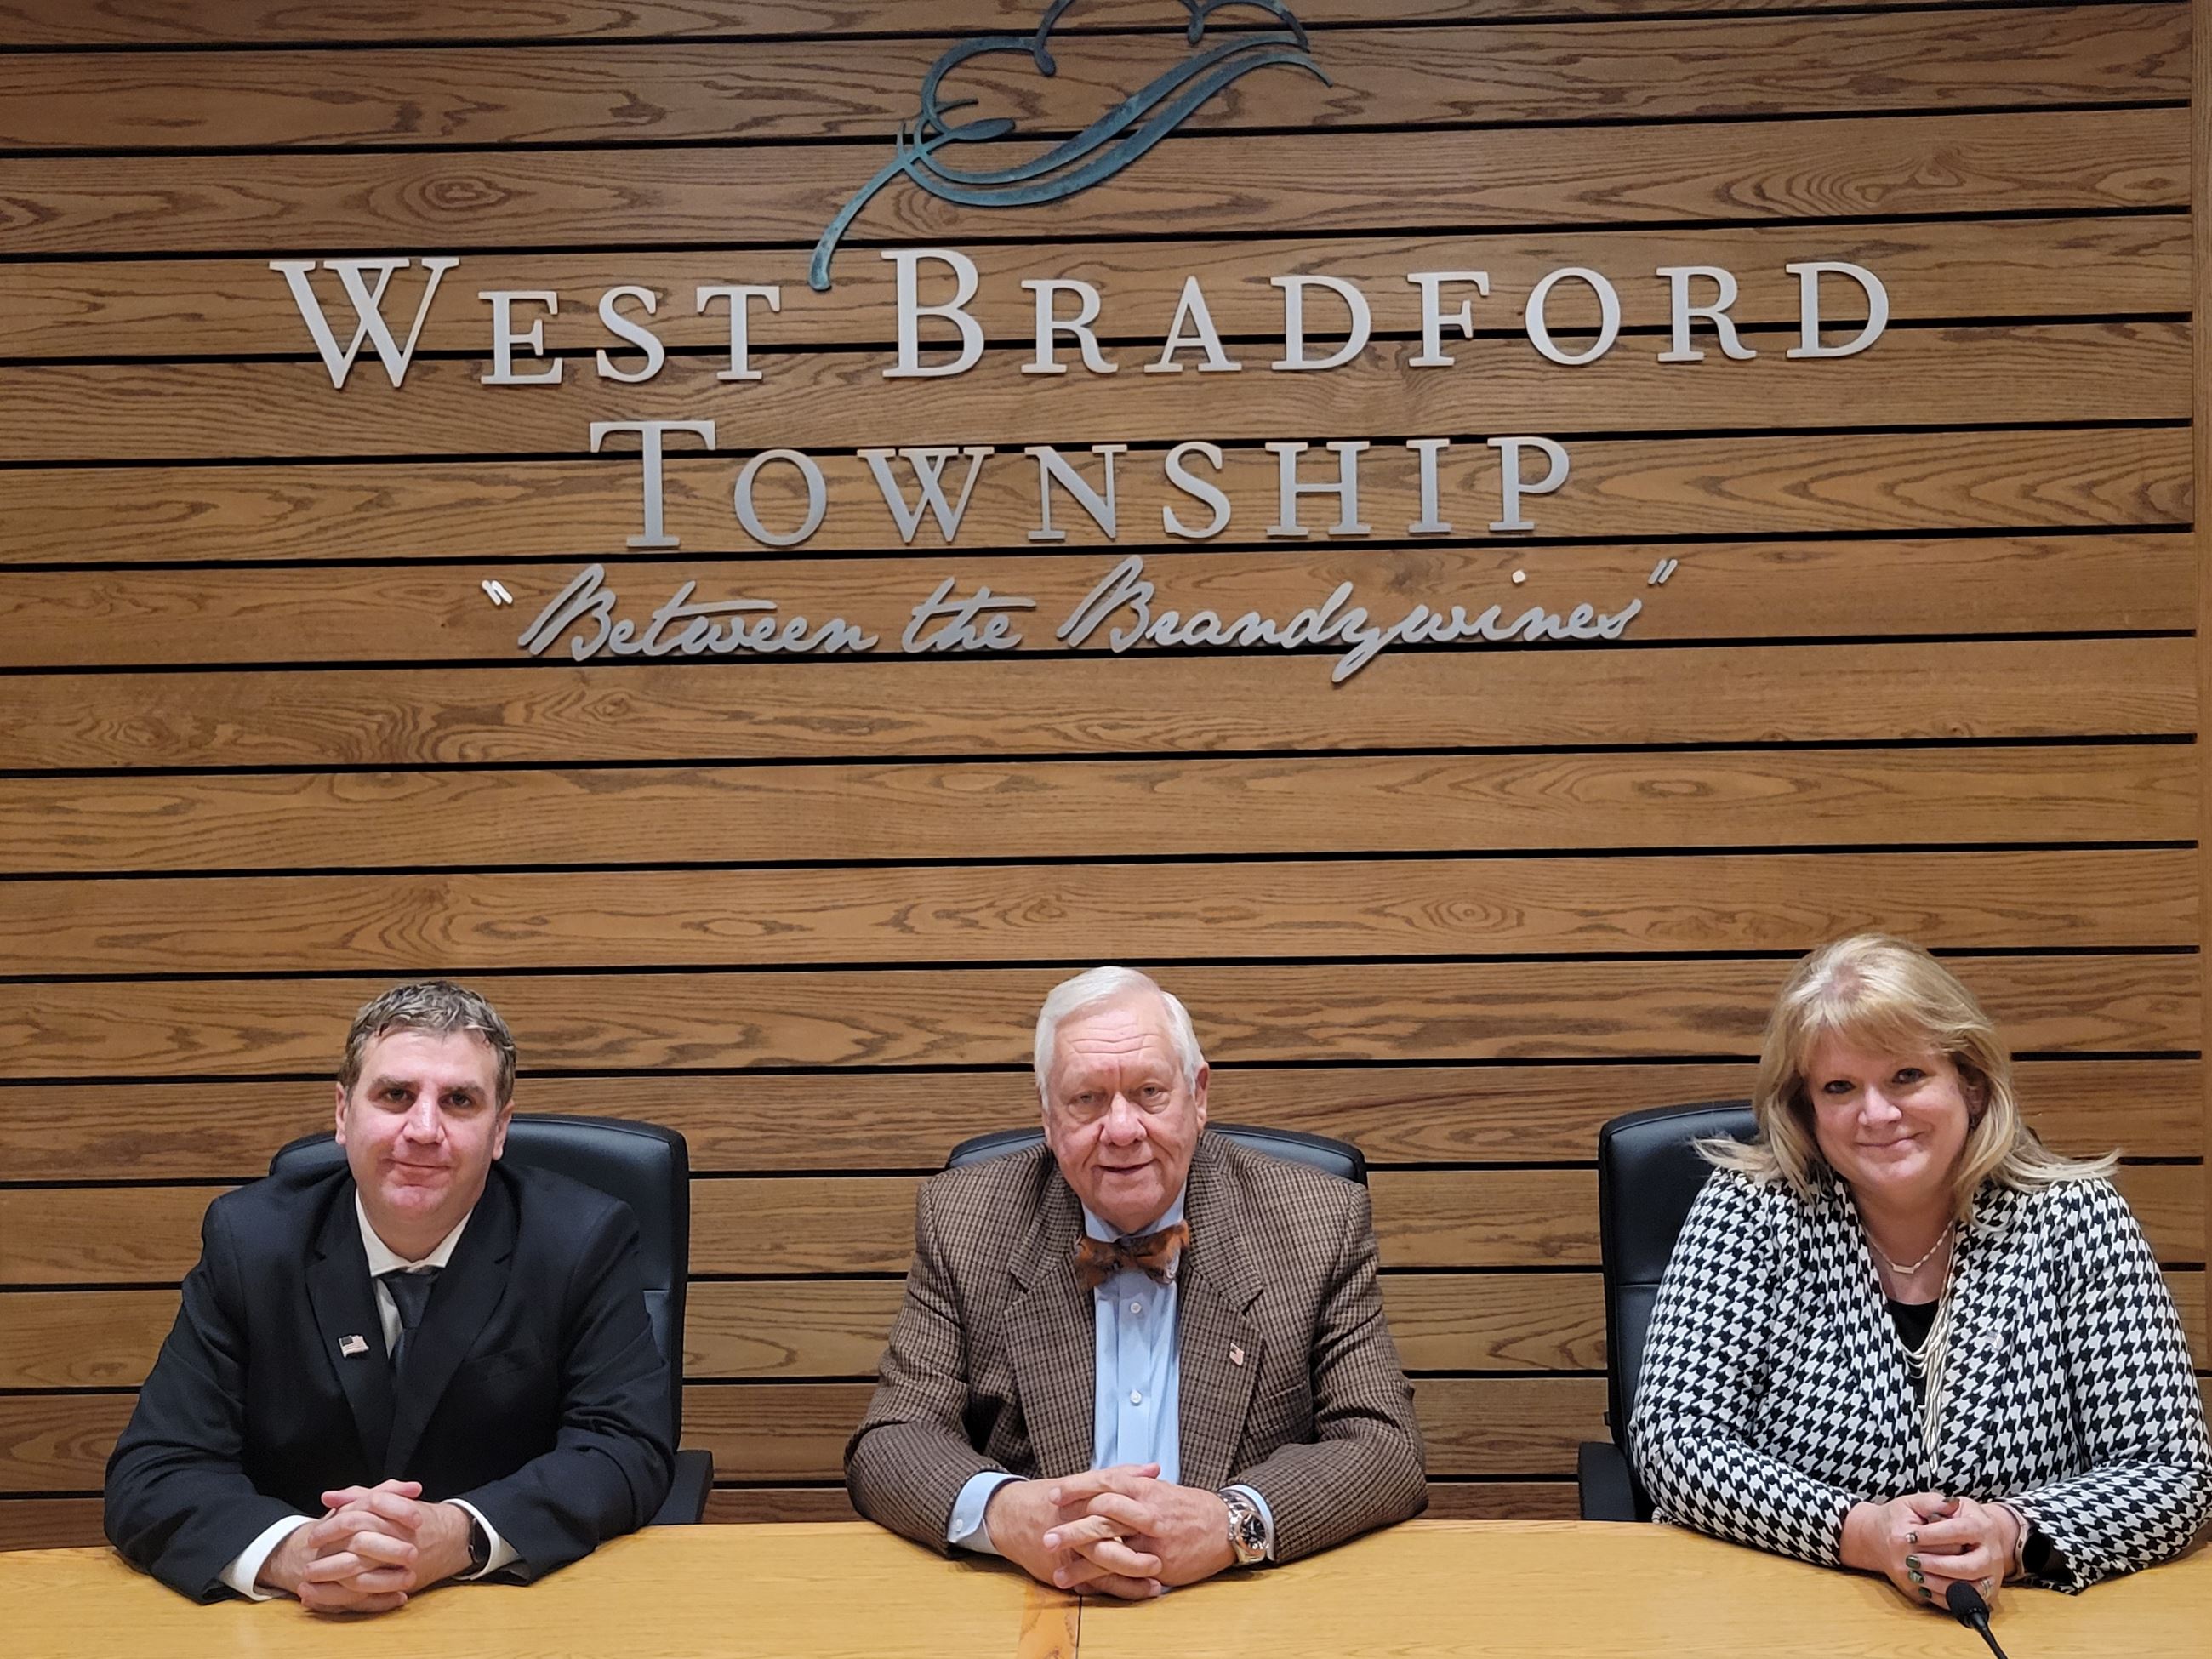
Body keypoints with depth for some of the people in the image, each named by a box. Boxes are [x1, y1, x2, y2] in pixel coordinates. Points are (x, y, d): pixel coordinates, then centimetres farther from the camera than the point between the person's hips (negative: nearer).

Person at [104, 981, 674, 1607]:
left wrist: (459, 1536, -28)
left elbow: (630, 1448, -11)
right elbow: (149, 1474, -7)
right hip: (300, 1628, 2)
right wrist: (291, 1553, -27)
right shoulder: (249, 1239, -4)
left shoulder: (585, 1240, -7)